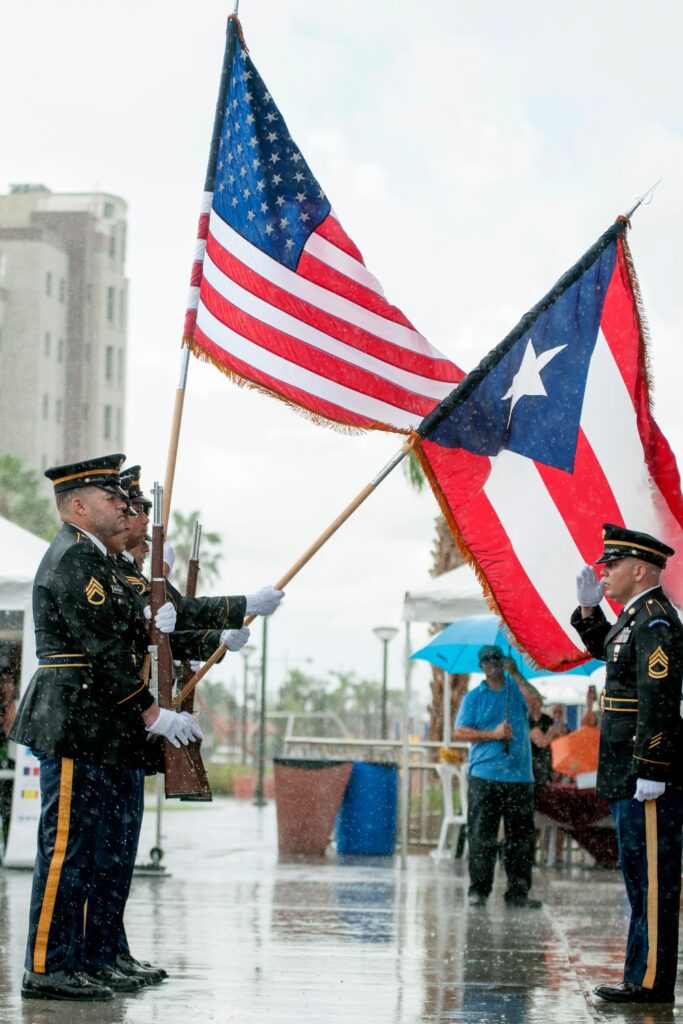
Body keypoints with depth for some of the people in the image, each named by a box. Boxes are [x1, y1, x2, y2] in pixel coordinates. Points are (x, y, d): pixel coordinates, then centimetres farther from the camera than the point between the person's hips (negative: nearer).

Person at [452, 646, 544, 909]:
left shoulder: (517, 690, 13)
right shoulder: (474, 697, 11)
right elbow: (460, 732, 3)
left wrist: (516, 675, -11)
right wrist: (493, 734, -8)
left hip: (519, 777, 1)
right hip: (484, 777, -1)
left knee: (522, 836, 1)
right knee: (481, 836, -5)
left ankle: (518, 892, 5)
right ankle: (478, 890, 0)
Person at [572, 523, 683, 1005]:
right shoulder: (637, 617, 15)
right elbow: (606, 649, 37)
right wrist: (589, 609, 20)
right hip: (627, 775, 11)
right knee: (640, 877, 14)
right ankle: (642, 978, 20)